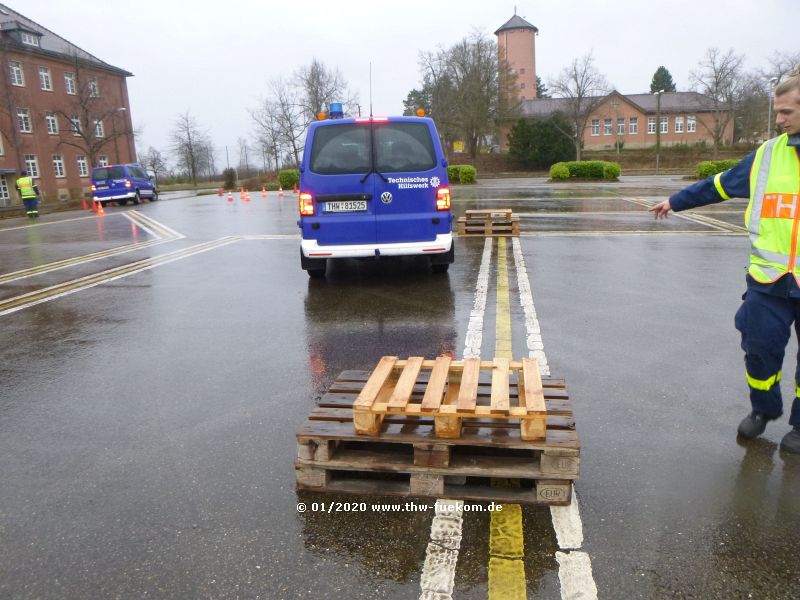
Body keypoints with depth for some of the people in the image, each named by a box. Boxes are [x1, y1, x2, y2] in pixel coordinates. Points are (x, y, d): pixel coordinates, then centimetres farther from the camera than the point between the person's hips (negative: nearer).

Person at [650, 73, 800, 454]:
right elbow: (720, 185, 17)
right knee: (761, 347, 5)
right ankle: (763, 410, 30)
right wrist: (675, 202, 23)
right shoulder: (768, 154, 6)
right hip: (769, 279, 2)